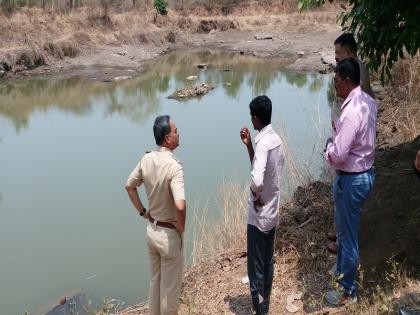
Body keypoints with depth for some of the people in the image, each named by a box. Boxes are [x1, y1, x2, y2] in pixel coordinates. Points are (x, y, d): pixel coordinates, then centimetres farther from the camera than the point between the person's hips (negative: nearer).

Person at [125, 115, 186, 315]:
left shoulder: (146, 159, -4)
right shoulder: (174, 166, -27)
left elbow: (129, 186, 10)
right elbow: (180, 206, -37)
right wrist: (181, 229, -19)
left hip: (152, 230, 7)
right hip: (170, 234, -7)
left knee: (155, 281, 25)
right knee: (170, 287, 12)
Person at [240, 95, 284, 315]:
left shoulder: (263, 143, -24)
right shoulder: (276, 140, 3)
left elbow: (256, 180, -37)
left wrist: (256, 198, -18)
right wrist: (248, 145, 6)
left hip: (259, 216, -9)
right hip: (273, 213, 9)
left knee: (256, 268, 5)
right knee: (268, 264, 20)